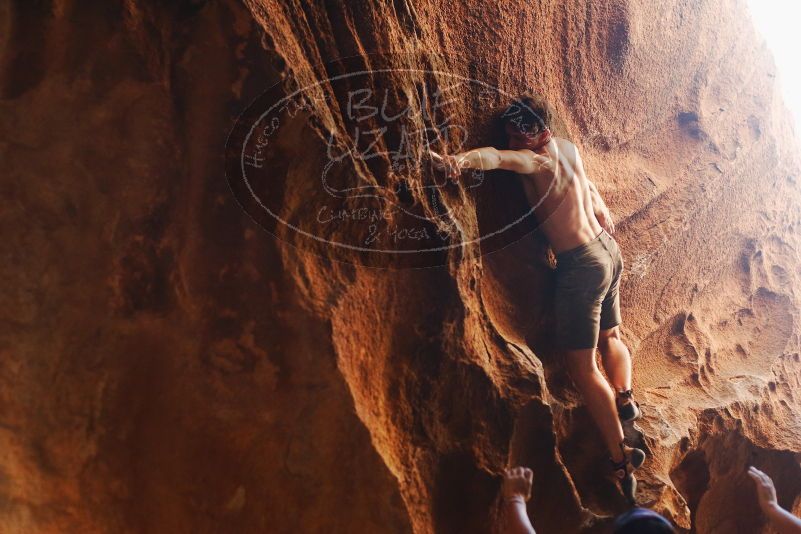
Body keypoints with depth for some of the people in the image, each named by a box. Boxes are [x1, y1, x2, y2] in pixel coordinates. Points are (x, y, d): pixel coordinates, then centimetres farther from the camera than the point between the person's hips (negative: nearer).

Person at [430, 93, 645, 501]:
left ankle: (621, 458, 1)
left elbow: (498, 158, -43)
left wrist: (461, 159, -63)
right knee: (609, 335, 31)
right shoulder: (566, 146, 6)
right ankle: (625, 399, 51)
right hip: (608, 250, 10)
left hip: (581, 264, -9)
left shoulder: (537, 160, -20)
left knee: (583, 367, -3)